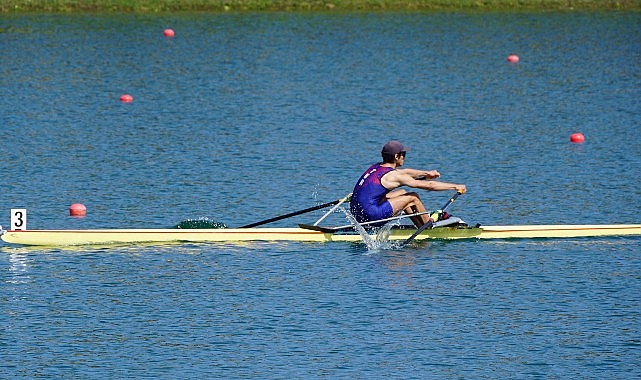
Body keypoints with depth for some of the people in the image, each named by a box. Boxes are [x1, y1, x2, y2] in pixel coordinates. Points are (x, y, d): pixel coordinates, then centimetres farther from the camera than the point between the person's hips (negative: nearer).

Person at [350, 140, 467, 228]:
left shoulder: (376, 167, 14)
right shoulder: (394, 176, -10)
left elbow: (404, 172, 33)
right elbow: (429, 185, -5)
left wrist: (426, 173, 43)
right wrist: (456, 187, 4)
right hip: (370, 215, -9)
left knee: (402, 194, 23)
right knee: (413, 198, 1)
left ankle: (422, 227, 31)